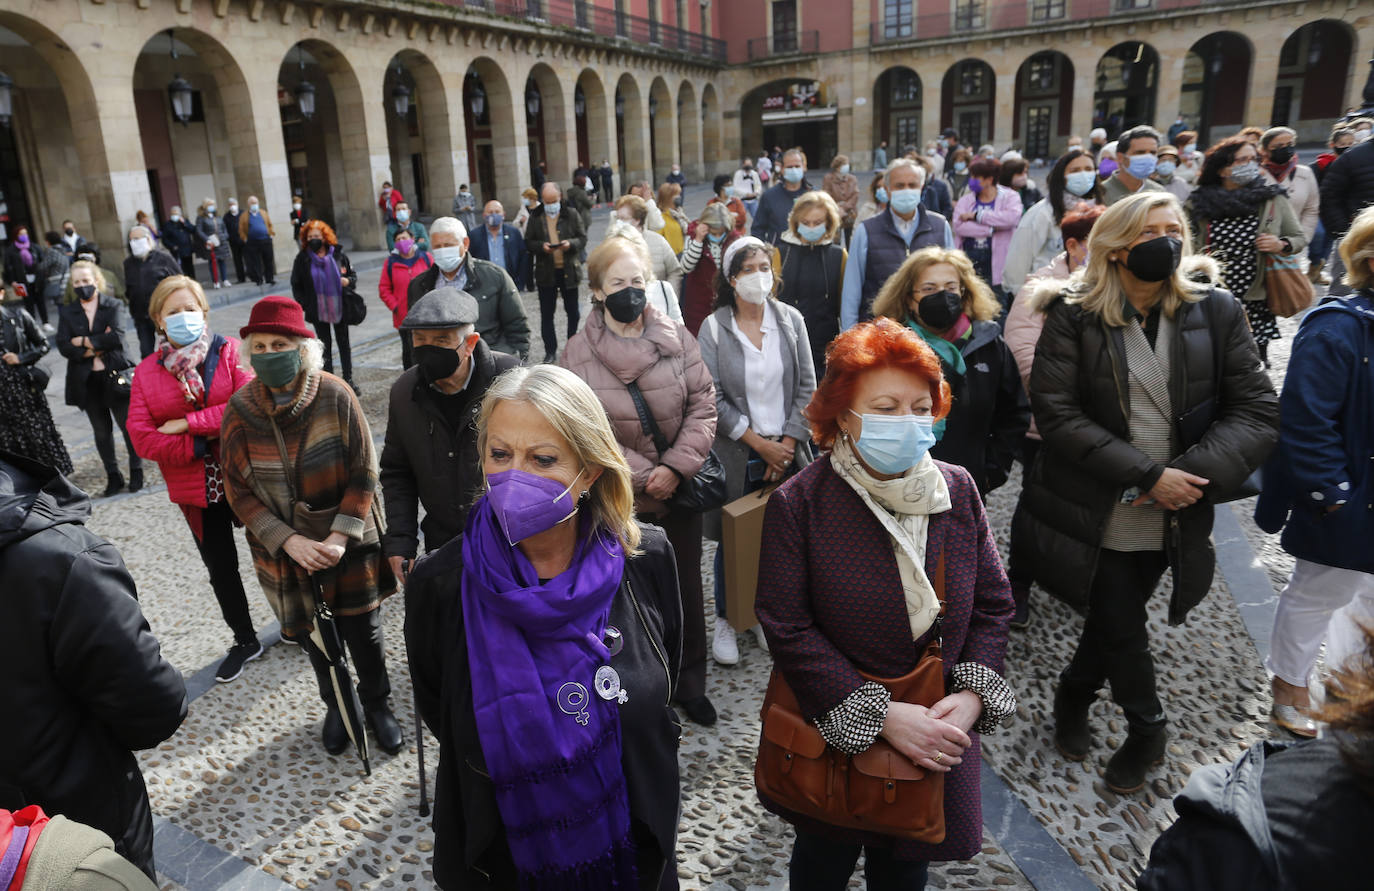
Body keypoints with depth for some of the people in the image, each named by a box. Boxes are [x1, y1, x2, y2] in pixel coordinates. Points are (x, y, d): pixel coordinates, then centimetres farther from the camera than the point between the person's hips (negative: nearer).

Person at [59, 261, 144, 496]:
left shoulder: (113, 306, -1)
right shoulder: (67, 312, 6)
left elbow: (117, 337, -17)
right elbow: (64, 347, -4)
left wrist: (84, 341, -11)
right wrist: (96, 348, -13)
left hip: (115, 376, -3)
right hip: (87, 381, 3)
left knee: (128, 426, 4)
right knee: (101, 431, 10)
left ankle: (136, 472, 18)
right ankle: (113, 475, 20)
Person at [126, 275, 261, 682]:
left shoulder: (231, 352, -8)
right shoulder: (147, 372, 0)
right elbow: (141, 438, -7)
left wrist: (188, 423, -20)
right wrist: (199, 447, -18)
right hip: (194, 489, 3)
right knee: (221, 568, 17)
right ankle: (244, 641, 37)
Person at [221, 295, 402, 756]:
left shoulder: (335, 396, -14)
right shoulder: (240, 410, -9)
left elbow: (364, 471, -11)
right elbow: (238, 490, -6)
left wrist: (340, 537, -19)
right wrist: (289, 541, -17)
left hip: (350, 545, -2)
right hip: (286, 551, 2)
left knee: (363, 631, 11)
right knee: (313, 634, 18)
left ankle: (377, 703, 38)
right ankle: (336, 705, 45)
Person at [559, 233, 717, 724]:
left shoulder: (677, 338, -4)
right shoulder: (577, 355, -8)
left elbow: (702, 406, -3)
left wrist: (675, 468, -14)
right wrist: (643, 476, -17)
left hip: (679, 488, 2)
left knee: (686, 589, 15)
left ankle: (690, 683, 35)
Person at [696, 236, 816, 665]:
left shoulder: (790, 320, 2)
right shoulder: (714, 328, -5)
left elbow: (806, 388, 2)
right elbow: (714, 399, -9)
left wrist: (788, 444, -5)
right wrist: (759, 444, -11)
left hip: (787, 452, 2)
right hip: (737, 453, -2)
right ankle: (725, 619, 27)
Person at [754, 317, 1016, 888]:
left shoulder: (957, 491, -5)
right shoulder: (799, 503, -18)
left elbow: (993, 605, 1)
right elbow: (788, 628, -18)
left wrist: (973, 694, -13)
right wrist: (880, 716, -21)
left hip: (937, 737, 3)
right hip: (833, 736, -3)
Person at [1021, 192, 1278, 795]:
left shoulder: (1215, 312, 0)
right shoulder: (1074, 316, -7)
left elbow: (1257, 410, -2)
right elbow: (1056, 412, -14)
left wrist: (1193, 473, -18)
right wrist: (1147, 475, -19)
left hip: (1171, 519, 2)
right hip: (1096, 513, -2)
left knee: (1113, 621, 15)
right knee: (1121, 628, 5)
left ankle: (1073, 694, 43)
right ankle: (1146, 730, 32)